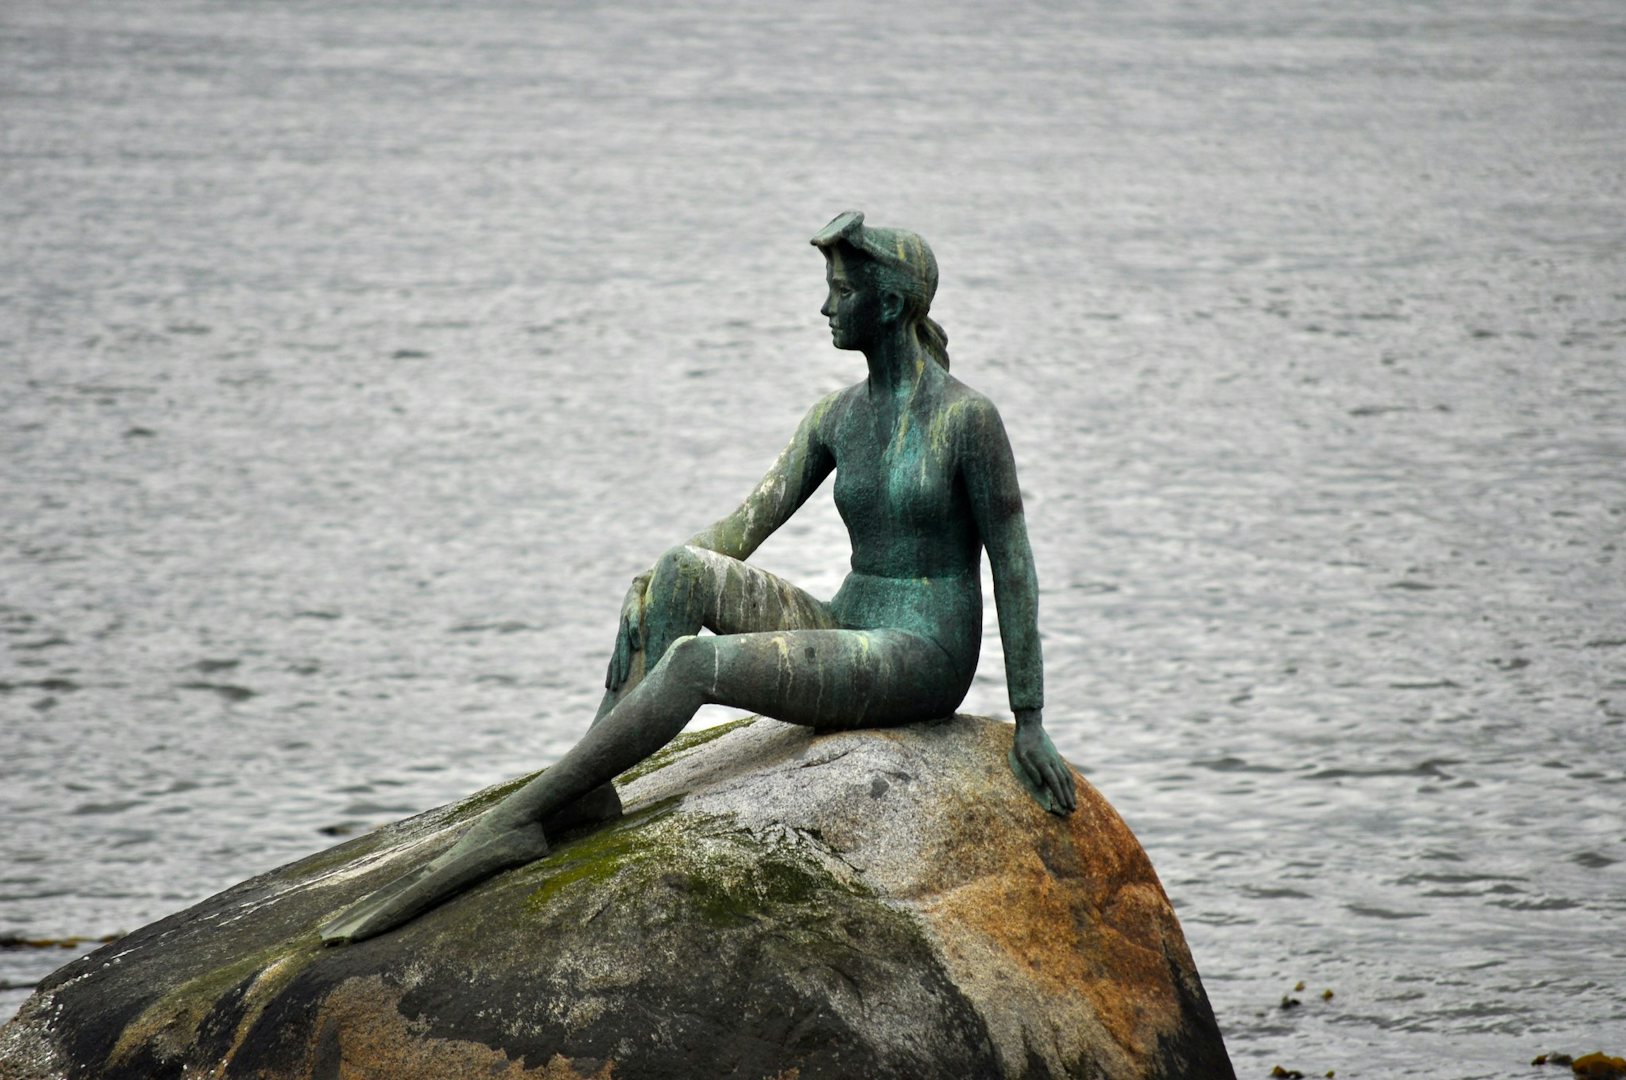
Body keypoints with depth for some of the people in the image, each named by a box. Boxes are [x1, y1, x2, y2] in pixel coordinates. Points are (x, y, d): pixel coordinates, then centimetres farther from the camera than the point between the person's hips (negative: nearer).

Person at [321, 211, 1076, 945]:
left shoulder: (968, 418, -11)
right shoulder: (841, 414, 11)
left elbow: (1014, 567, -10)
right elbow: (747, 524, 5)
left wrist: (1030, 721, -11)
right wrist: (646, 606, -11)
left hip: (922, 662, -7)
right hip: (850, 632, 7)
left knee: (694, 663, -28)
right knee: (682, 569, -18)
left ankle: (511, 824, -31)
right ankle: (586, 788, -27)